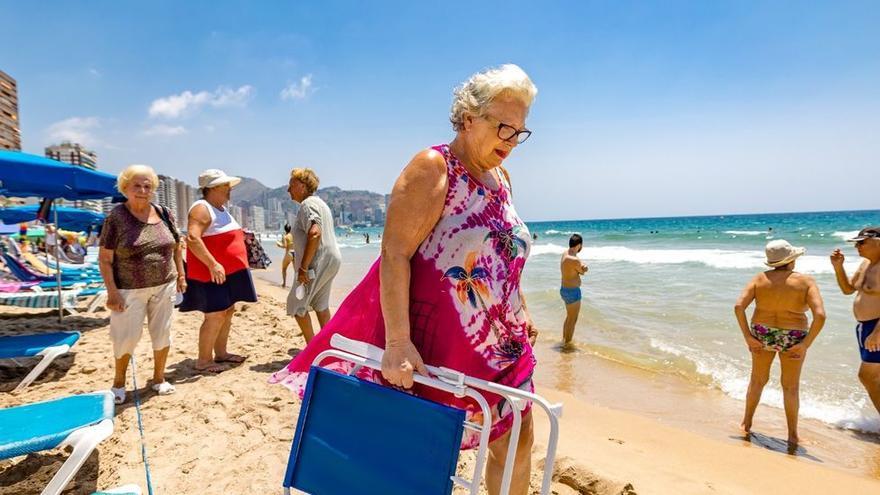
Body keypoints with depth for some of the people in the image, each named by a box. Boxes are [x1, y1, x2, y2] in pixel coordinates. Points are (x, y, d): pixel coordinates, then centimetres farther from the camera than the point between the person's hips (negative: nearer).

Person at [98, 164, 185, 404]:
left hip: (164, 286, 4)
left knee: (162, 333, 10)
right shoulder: (116, 218, -9)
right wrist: (112, 292, -14)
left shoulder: (163, 214, 3)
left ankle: (159, 377, 28)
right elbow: (104, 259, -9)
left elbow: (175, 247, 14)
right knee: (127, 337, 2)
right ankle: (119, 382, 25)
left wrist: (181, 275, 10)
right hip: (130, 289, -4)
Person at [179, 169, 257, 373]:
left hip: (229, 272, 10)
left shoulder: (221, 208, 16)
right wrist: (213, 264, -30)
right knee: (215, 316, -7)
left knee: (228, 312, 15)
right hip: (211, 274, -10)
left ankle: (221, 353, 27)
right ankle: (203, 361, 5)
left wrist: (240, 235, 18)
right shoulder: (202, 209, -15)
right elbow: (192, 238, -28)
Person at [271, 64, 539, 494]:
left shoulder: (500, 177, 11)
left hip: (499, 342, 8)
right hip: (434, 343, -7)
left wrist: (521, 315, 20)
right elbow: (394, 254, -22)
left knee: (517, 442, 14)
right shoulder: (432, 168, -14)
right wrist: (397, 342, -27)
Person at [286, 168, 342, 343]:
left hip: (317, 263, -10)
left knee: (297, 305, 0)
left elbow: (314, 233, -29)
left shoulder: (308, 204, -14)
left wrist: (303, 267, -26)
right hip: (330, 261, 10)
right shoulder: (319, 202, 18)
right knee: (321, 306, 18)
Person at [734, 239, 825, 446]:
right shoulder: (806, 281, -10)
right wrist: (805, 344, -14)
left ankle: (747, 423, 32)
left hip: (762, 335, 2)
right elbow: (820, 315, -21)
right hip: (793, 340, -2)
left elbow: (739, 307, -14)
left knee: (757, 380, 20)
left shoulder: (759, 279, -4)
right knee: (791, 387, 15)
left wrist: (748, 337, -9)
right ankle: (792, 435, 23)